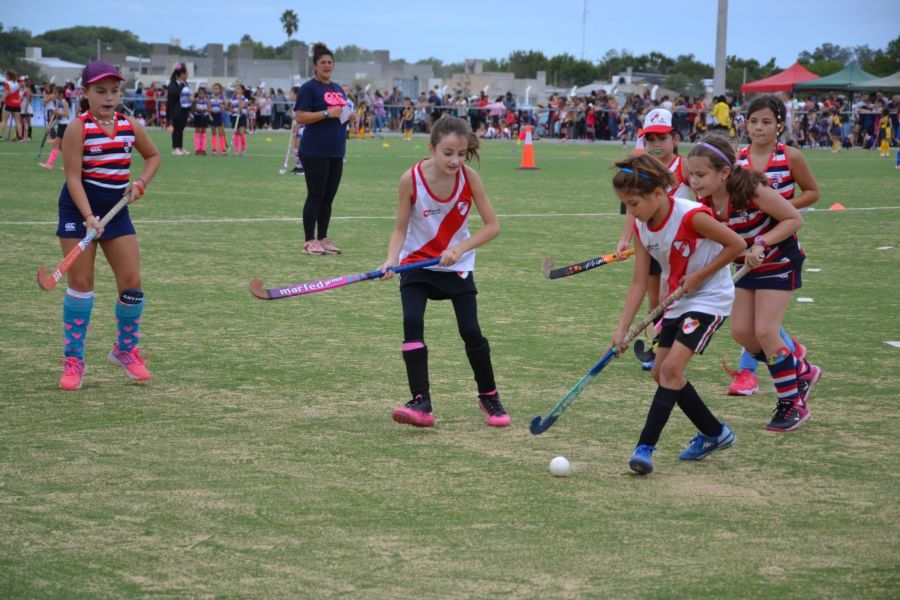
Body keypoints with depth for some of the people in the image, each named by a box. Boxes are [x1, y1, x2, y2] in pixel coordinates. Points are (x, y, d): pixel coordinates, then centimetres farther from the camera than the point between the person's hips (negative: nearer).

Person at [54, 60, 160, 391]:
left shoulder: (130, 125, 2)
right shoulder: (78, 128, -12)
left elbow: (153, 155, 19)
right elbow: (73, 176, -17)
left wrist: (141, 182, 1)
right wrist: (88, 217, -28)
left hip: (116, 211, 4)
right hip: (78, 210, -4)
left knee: (132, 282, 1)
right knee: (80, 283, -2)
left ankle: (125, 350, 23)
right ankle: (74, 360, 7)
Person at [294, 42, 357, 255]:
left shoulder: (337, 89, 17)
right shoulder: (309, 88, -5)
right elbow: (300, 117, -13)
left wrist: (351, 116, 5)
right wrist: (326, 113, -22)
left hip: (336, 152, 7)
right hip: (315, 152, -7)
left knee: (328, 197, 9)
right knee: (315, 196, -4)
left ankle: (323, 239, 16)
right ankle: (309, 241, 1)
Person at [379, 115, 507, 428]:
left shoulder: (469, 177, -17)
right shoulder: (412, 179, -20)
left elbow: (492, 225, -11)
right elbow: (400, 229, -10)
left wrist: (460, 248, -23)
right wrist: (391, 259, -27)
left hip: (457, 265, 1)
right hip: (416, 262, 0)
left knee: (471, 331, -4)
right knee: (412, 323, -19)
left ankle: (489, 396, 19)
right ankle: (421, 403, -17)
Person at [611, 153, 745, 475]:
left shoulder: (691, 216, -26)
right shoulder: (641, 227, -5)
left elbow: (736, 244, -17)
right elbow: (639, 283, -4)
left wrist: (699, 276, -18)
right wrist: (622, 328, -12)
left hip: (710, 298, -8)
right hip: (678, 302, 8)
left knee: (671, 368, -19)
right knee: (662, 372, 8)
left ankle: (646, 446, -18)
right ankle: (714, 433, 24)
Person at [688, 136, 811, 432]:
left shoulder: (751, 190, -30)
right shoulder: (706, 201, -12)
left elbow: (794, 219, -21)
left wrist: (761, 244, -30)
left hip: (779, 261, -7)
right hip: (748, 265, 7)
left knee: (765, 331, -13)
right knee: (741, 332, 2)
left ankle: (793, 403, 2)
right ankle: (800, 374, 24)